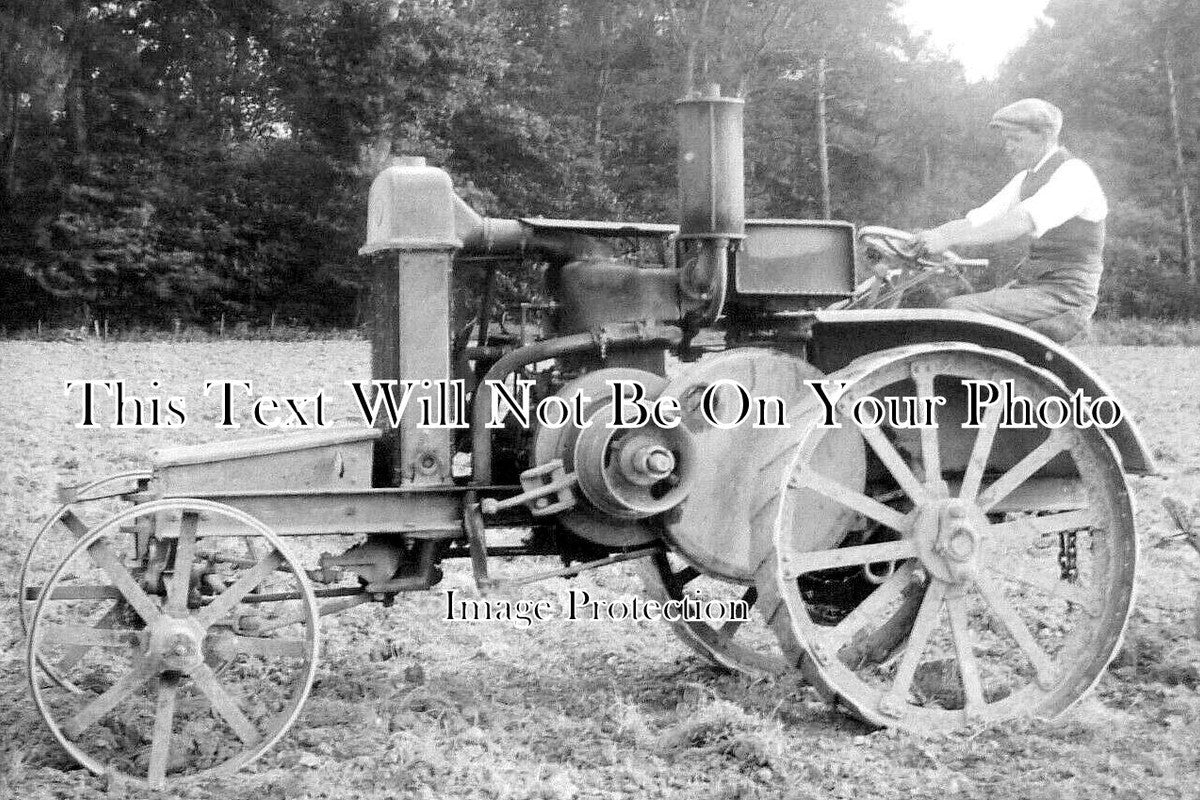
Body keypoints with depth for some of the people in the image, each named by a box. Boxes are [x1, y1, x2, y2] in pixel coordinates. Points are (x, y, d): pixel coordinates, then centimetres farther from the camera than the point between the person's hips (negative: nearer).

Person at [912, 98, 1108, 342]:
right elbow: (975, 221, 10)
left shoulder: (1074, 174, -13)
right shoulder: (1027, 178, 17)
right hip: (1030, 285, 9)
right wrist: (921, 238, -7)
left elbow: (1020, 222, -28)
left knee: (956, 310, -22)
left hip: (1064, 297, -9)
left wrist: (947, 238, -34)